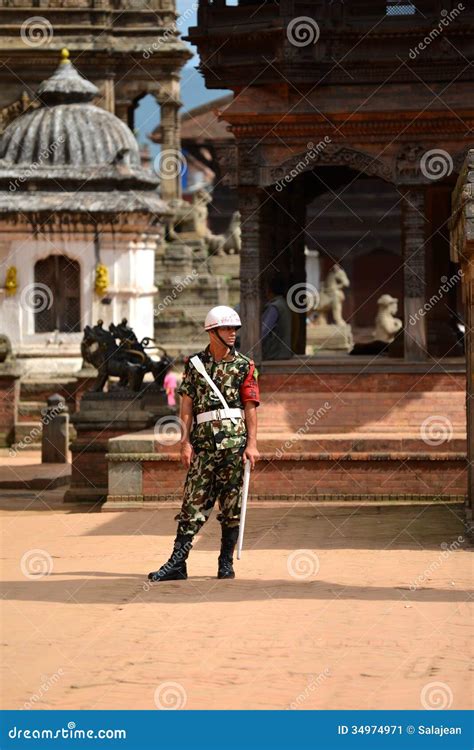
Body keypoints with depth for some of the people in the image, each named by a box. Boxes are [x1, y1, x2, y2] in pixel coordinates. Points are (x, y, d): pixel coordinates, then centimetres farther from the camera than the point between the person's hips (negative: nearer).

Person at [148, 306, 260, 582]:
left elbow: (250, 407, 3)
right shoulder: (195, 364, 11)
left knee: (231, 505, 2)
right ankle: (177, 563, -5)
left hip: (235, 441, -1)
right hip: (203, 442, 1)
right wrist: (186, 442, 0)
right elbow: (187, 405, 9)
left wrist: (252, 444, -4)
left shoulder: (244, 366, 7)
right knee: (194, 503, -3)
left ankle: (227, 562, 10)